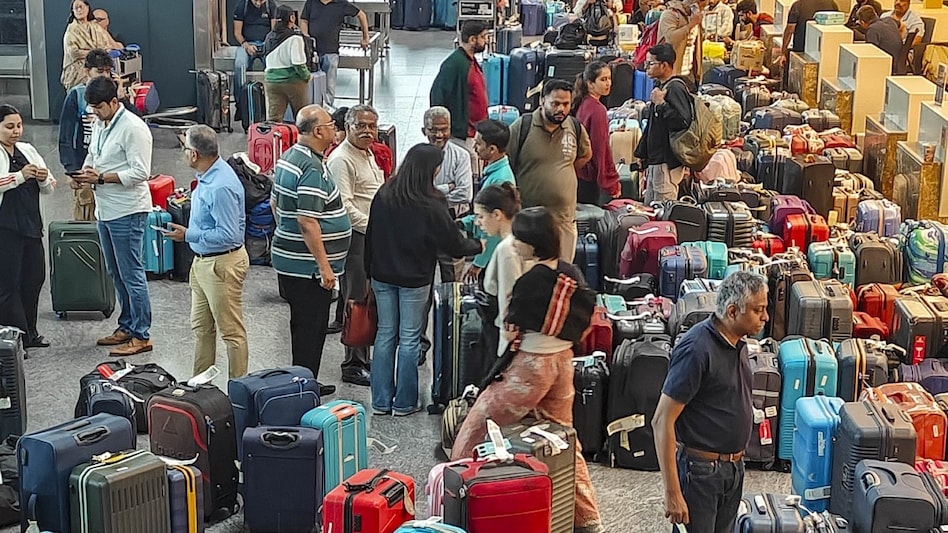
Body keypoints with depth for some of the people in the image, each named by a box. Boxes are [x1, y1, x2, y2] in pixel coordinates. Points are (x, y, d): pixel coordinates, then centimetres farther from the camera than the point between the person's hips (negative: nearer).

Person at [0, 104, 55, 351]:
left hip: (31, 225, 7)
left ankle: (28, 333, 24)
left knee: (34, 278, 11)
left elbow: (48, 189, 16)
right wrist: (20, 176, -25)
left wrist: (44, 179, -5)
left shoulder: (27, 150, 14)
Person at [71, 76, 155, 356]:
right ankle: (127, 327, 29)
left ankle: (141, 336, 4)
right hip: (105, 210, 9)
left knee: (132, 274, -3)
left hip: (127, 212, -9)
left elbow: (140, 172, -21)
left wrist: (101, 178, -22)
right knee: (116, 274, 17)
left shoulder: (133, 128, -17)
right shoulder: (99, 125, 10)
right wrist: (83, 174, 3)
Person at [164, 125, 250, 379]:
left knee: (231, 331, 0)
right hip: (202, 261, 11)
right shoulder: (207, 177, 6)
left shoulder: (221, 187, -26)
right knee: (201, 327, 19)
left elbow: (228, 235, -27)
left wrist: (188, 235, -21)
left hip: (222, 264, -11)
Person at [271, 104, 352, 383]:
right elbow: (308, 222, -25)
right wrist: (324, 266, -21)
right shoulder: (312, 168, -21)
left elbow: (275, 203, 20)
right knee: (311, 329, -2)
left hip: (287, 257, 10)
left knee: (302, 324, 19)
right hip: (308, 265, -10)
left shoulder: (288, 157, 10)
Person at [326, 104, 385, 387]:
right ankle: (353, 366, 2)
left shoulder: (368, 154, 16)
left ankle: (362, 358, 24)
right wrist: (372, 226, -20)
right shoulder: (341, 159, -15)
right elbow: (344, 205, -22)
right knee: (357, 300, -5)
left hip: (373, 237, 10)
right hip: (356, 238, -10)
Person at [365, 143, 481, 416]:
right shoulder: (430, 206, -19)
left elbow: (371, 235, 5)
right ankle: (404, 403, 13)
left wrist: (370, 270, 16)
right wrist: (479, 246, 9)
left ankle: (381, 401, 16)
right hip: (414, 279, -5)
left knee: (385, 334, 12)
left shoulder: (383, 196, -4)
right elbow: (453, 244, -10)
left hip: (382, 276, 5)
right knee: (409, 339, 6)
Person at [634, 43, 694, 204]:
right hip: (654, 161, 11)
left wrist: (661, 103, -22)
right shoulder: (660, 86, 16)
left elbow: (683, 122, -29)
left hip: (667, 163, -11)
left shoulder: (675, 88, -16)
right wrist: (645, 161, 24)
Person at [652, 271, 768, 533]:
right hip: (699, 470, -8)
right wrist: (672, 494, -25)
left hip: (734, 468, 8)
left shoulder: (738, 342, 5)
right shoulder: (697, 349, -22)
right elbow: (662, 421, -23)